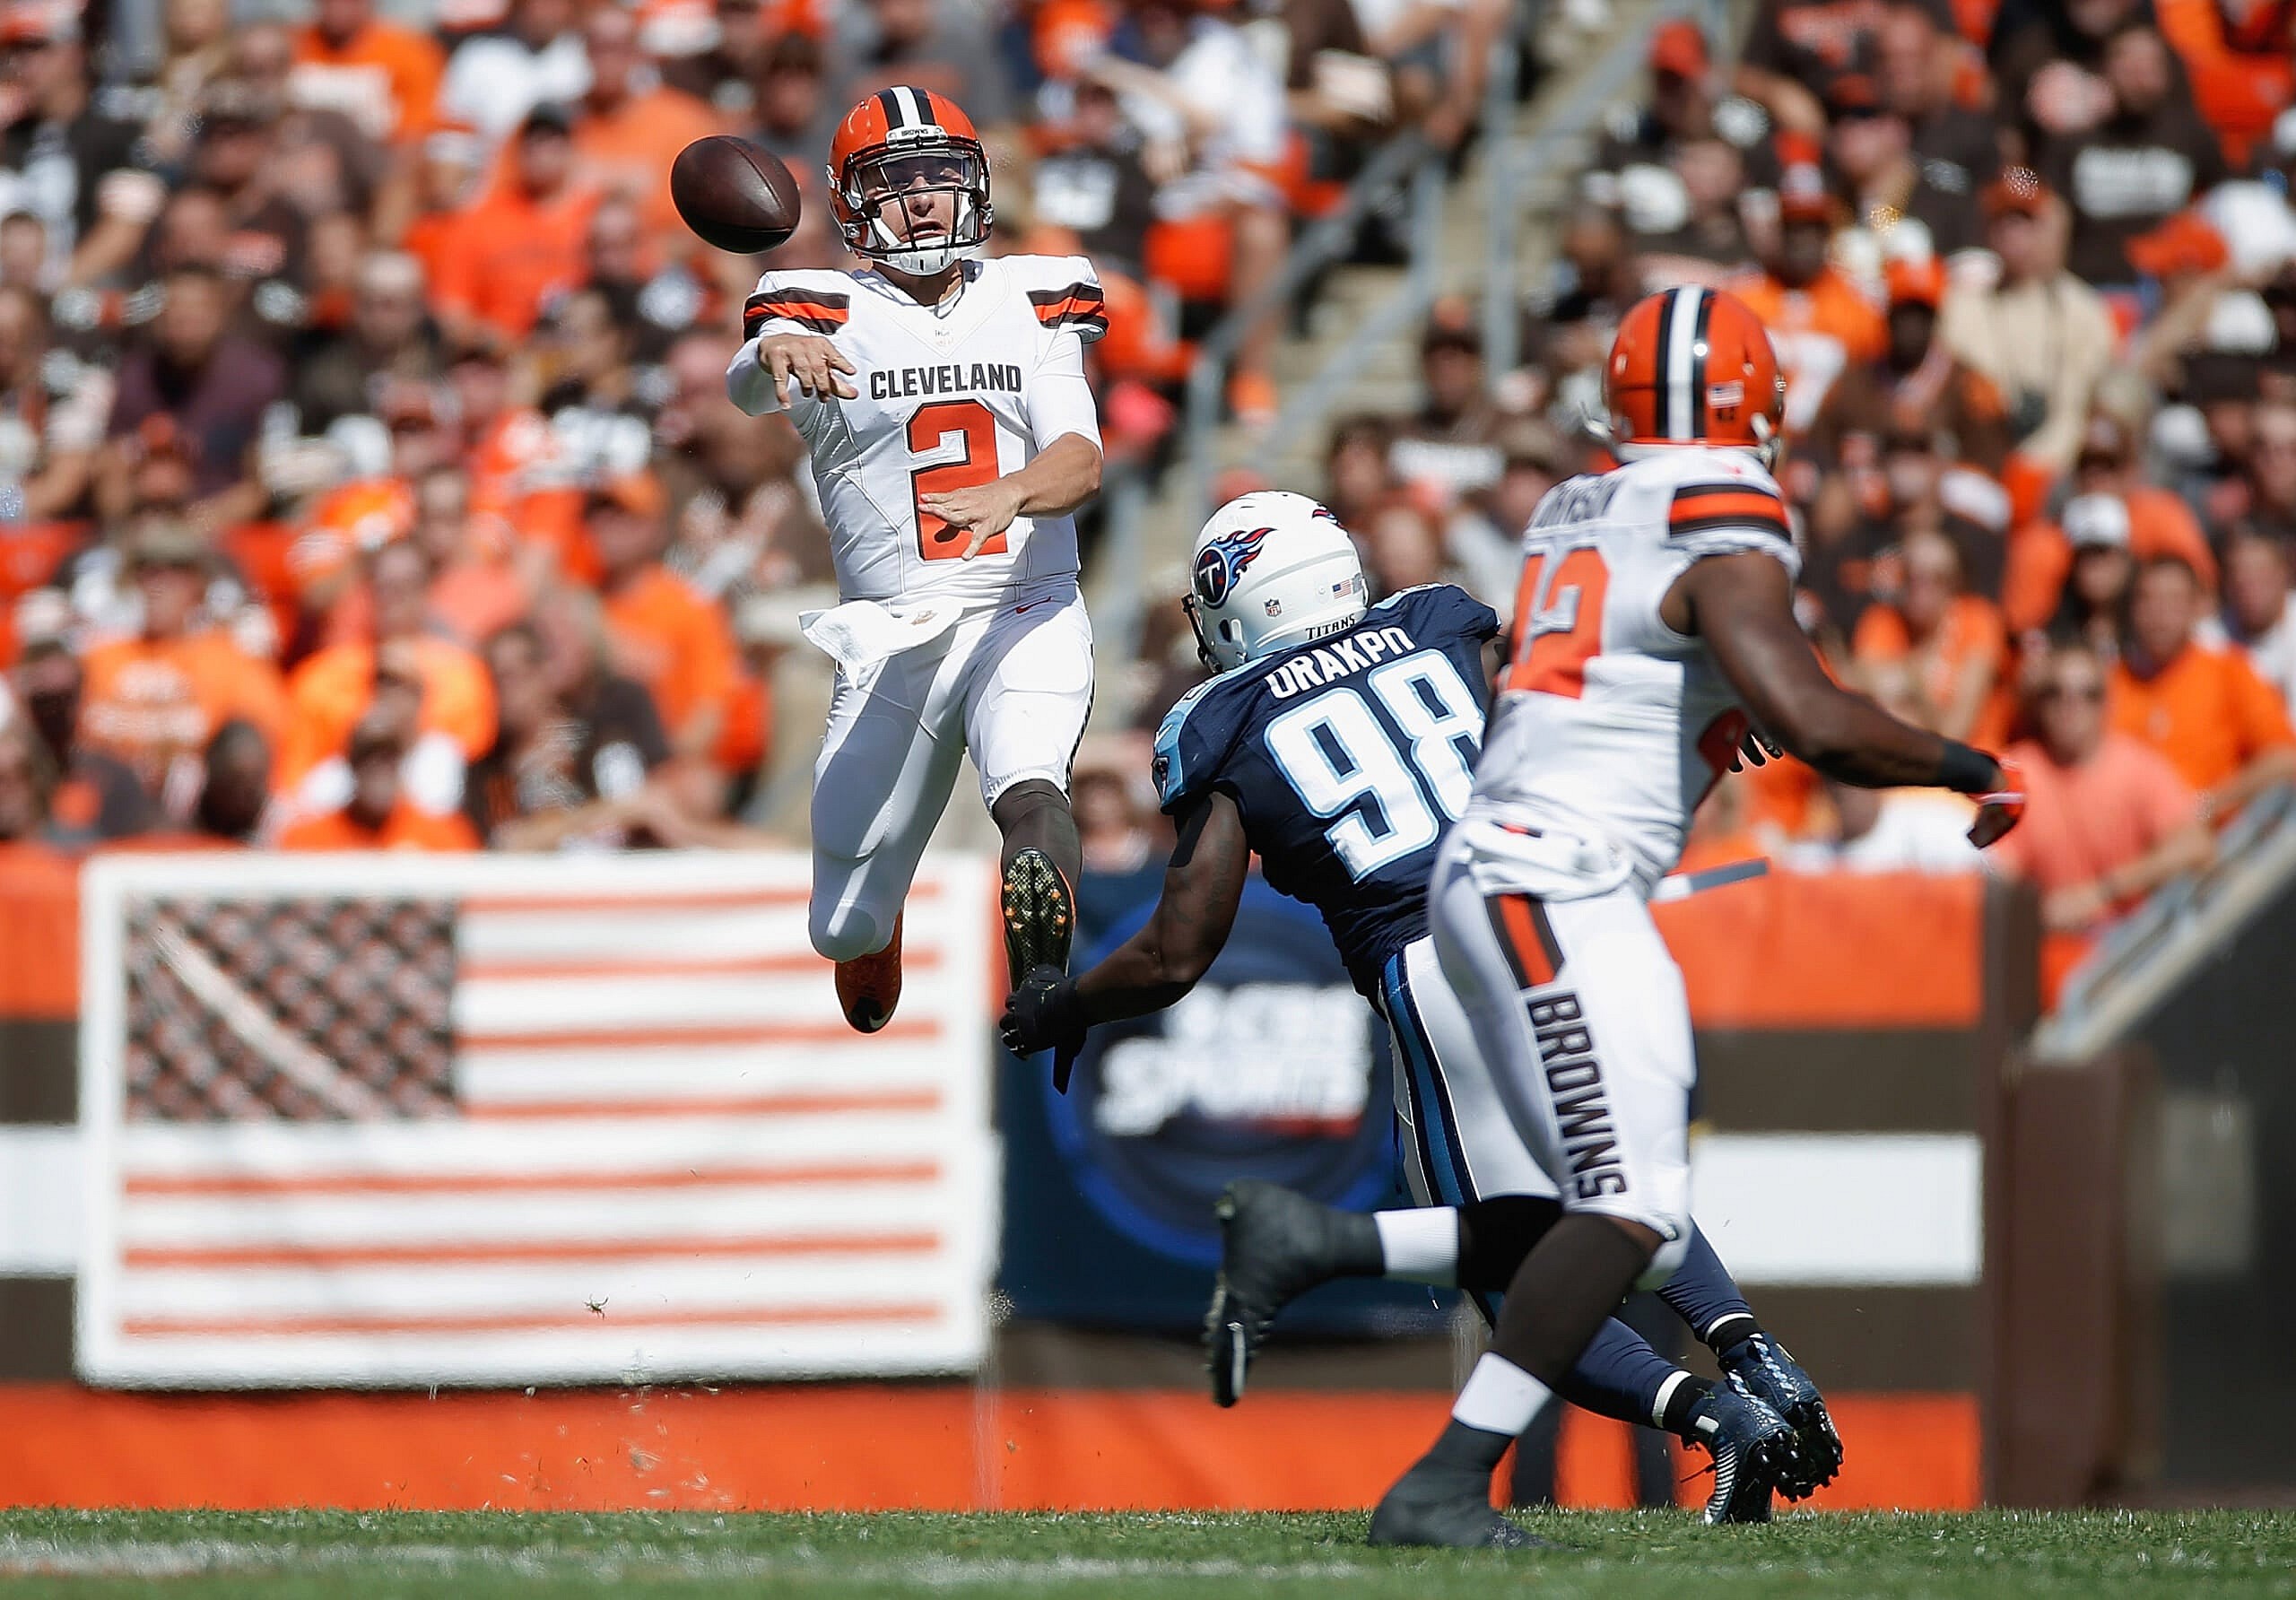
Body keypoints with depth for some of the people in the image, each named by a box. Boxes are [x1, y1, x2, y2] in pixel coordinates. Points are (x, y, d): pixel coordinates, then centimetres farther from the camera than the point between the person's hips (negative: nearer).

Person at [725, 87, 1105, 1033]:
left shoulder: (1029, 304, 8)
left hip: (1026, 618, -1)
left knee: (1026, 780, -36)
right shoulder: (829, 317, 3)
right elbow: (749, 386, -20)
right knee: (846, 931, 8)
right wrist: (778, 354, -46)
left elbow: (1082, 462, -6)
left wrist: (1008, 497, -30)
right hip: (890, 644, 1)